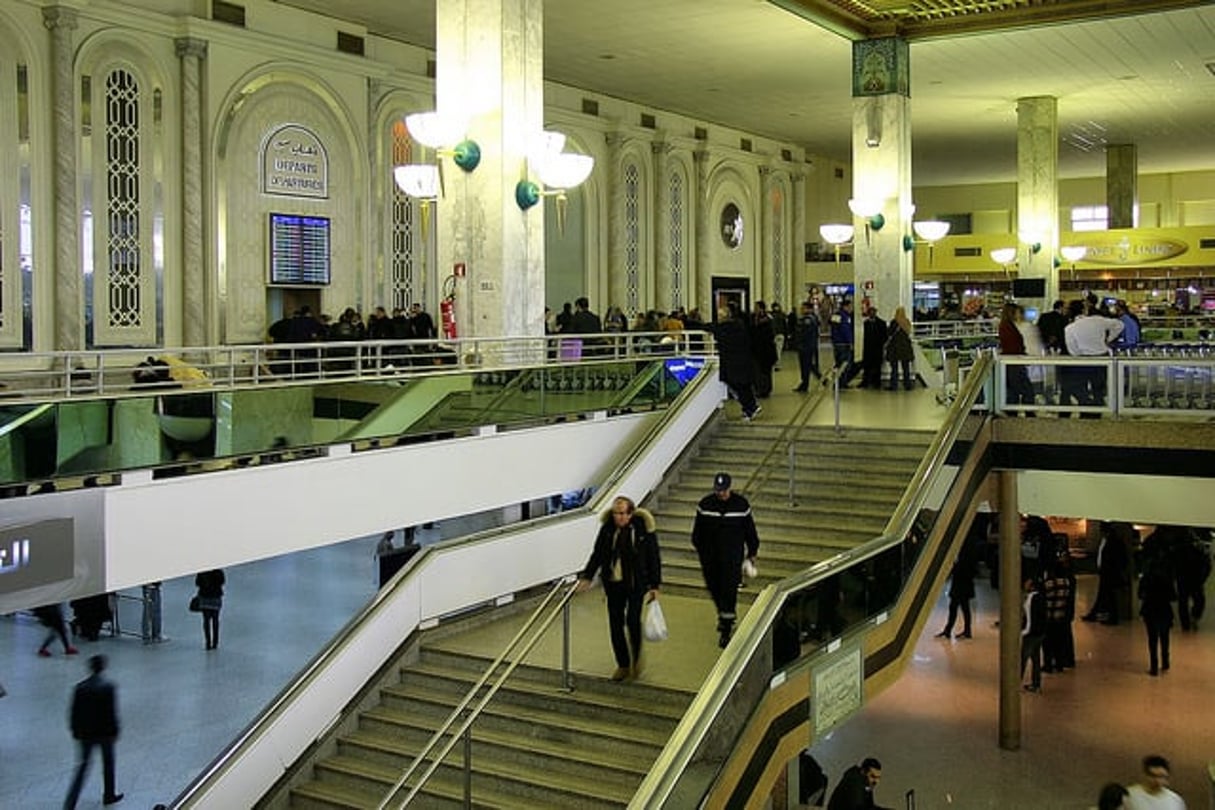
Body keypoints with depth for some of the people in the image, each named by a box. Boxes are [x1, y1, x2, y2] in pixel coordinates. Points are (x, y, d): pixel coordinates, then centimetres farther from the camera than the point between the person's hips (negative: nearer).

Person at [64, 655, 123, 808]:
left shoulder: (80, 687, -6)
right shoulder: (108, 686, -16)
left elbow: (74, 711, -1)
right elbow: (112, 712, -14)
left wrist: (75, 730, 11)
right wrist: (114, 731, -4)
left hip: (85, 732, 3)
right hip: (104, 732, -3)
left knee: (83, 764, 11)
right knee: (108, 762, 17)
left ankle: (70, 802, 2)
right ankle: (109, 795, 30)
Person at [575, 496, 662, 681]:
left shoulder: (643, 529, -9)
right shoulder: (607, 529, -1)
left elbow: (653, 558, -3)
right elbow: (597, 555, 7)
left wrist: (655, 585, -3)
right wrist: (587, 577, -1)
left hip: (637, 583, -3)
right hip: (613, 583, 3)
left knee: (632, 620, -13)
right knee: (615, 623, 4)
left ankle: (636, 657, 15)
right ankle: (623, 665, 19)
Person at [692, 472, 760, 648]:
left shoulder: (741, 504, -6)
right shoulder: (705, 504, -4)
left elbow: (750, 530, 5)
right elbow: (697, 531, 9)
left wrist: (752, 552, 9)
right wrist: (700, 550, 12)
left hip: (732, 556, -3)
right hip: (710, 556, 3)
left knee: (729, 589, -8)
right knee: (714, 588, 13)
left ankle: (726, 630, -2)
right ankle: (723, 614, 41)